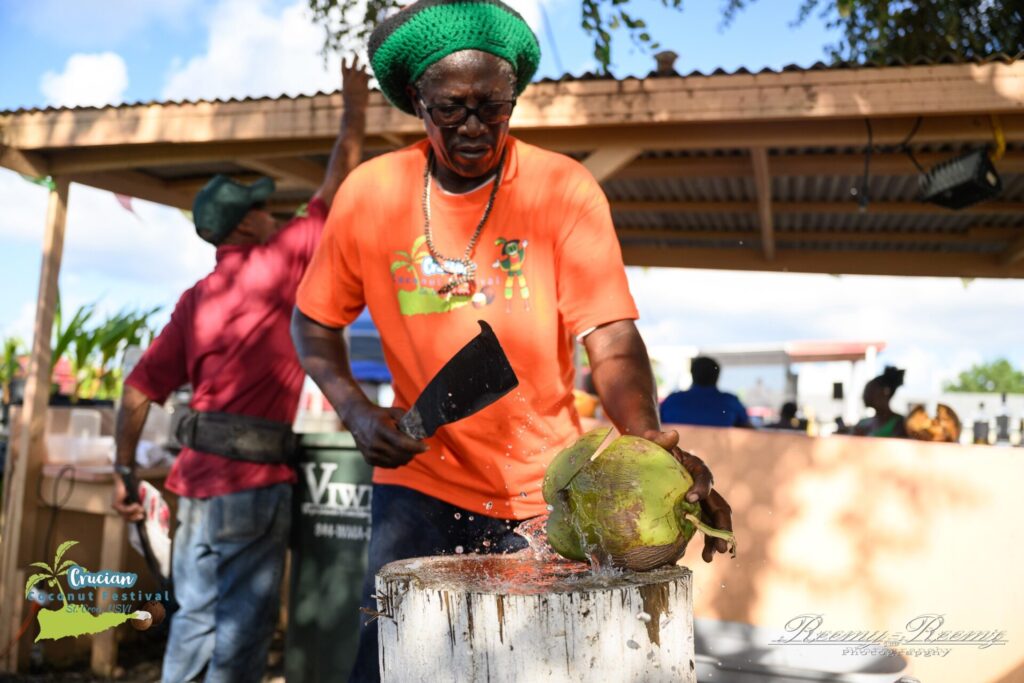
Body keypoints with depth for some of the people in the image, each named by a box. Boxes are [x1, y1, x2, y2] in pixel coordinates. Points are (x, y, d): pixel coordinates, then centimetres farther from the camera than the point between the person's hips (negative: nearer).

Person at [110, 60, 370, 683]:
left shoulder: (195, 300, 12)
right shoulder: (278, 262, -5)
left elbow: (139, 391, 10)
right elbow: (338, 188, 2)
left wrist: (125, 471, 18)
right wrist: (355, 110, 13)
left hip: (197, 476, 7)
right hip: (254, 478, -7)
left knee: (195, 618, 17)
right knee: (243, 630, 2)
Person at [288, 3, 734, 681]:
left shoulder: (565, 188, -11)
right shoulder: (369, 193, -5)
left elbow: (612, 342, -18)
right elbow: (314, 321, 6)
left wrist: (650, 441, -36)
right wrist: (356, 409, -11)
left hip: (541, 493, 0)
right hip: (420, 481, 1)